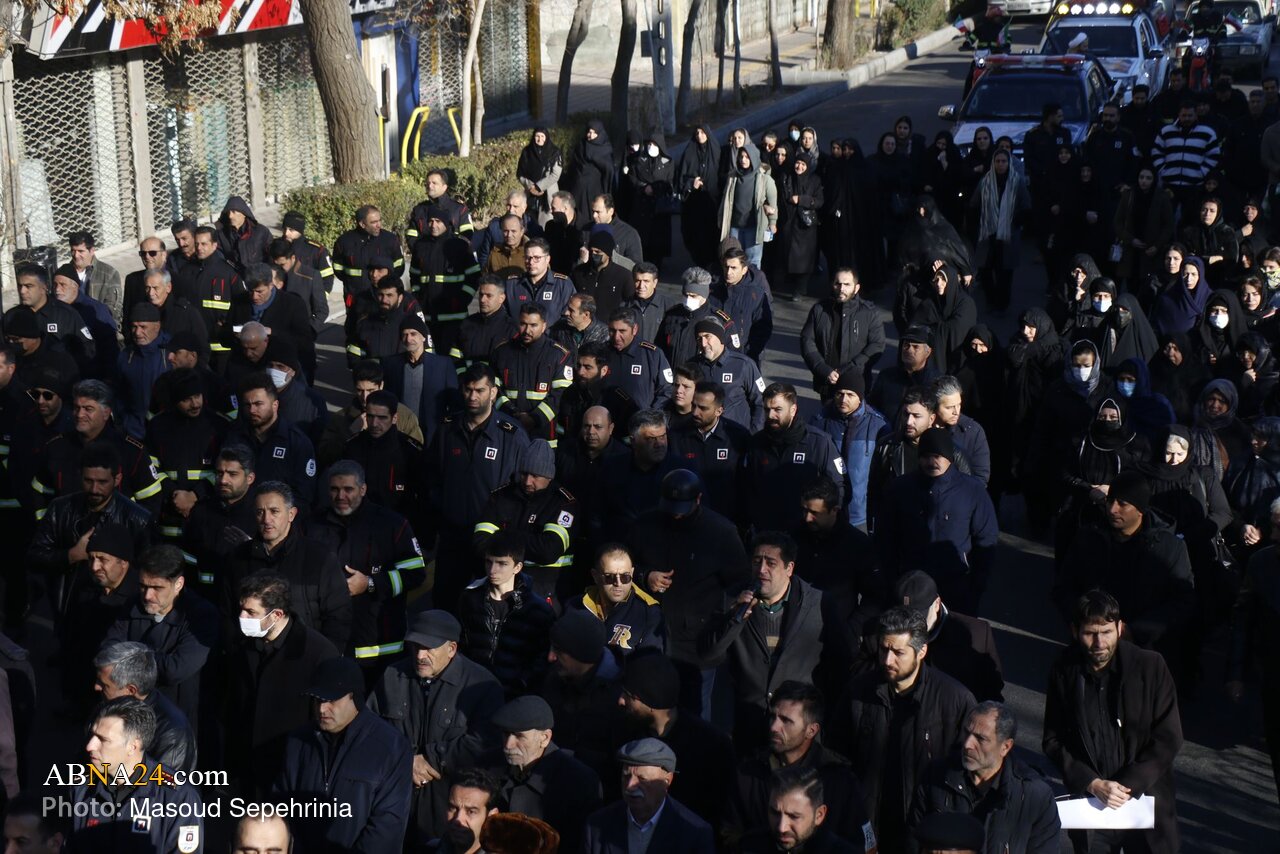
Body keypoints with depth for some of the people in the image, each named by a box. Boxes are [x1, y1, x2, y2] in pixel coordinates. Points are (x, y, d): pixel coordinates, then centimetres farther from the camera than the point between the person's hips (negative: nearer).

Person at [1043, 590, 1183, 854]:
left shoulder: (1150, 666, -8)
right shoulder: (1064, 672, -3)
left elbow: (1168, 739, -7)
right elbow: (1053, 740, 2)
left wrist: (1129, 786, -14)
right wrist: (1092, 783, -11)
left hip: (1145, 801, -1)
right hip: (1088, 805, 1)